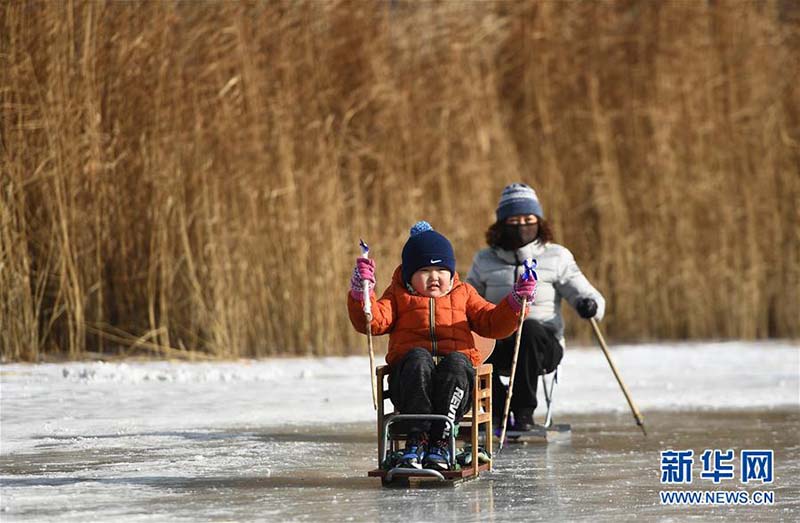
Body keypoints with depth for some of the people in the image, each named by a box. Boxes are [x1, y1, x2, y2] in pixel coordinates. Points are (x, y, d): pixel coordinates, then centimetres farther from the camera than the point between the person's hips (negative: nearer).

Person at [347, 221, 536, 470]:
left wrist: (515, 302, 2)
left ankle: (440, 441, -41)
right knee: (418, 358, -37)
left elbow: (493, 324, 19)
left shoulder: (464, 295, 27)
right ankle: (417, 437, -43)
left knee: (456, 363, -36)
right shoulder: (398, 297, 22)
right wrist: (361, 291, -12)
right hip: (411, 374, -1)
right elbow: (373, 321, 4)